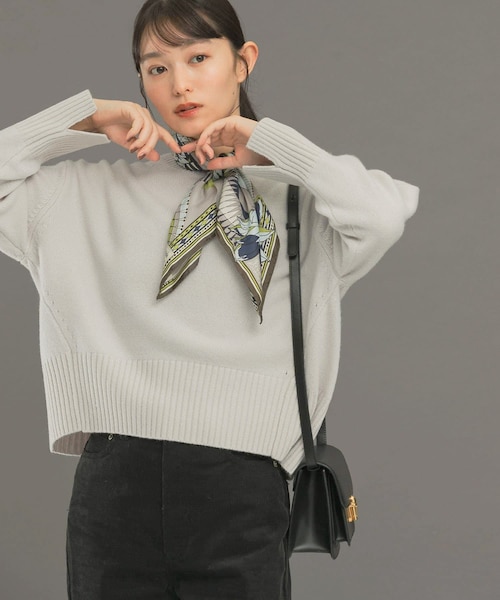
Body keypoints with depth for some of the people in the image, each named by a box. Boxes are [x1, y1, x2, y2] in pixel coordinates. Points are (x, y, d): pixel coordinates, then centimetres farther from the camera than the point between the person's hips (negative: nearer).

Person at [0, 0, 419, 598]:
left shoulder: (295, 194, 7)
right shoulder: (91, 194, 13)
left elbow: (388, 214, -12)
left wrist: (270, 146, -3)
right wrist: (85, 119, 5)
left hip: (242, 486, -1)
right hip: (115, 481, 1)